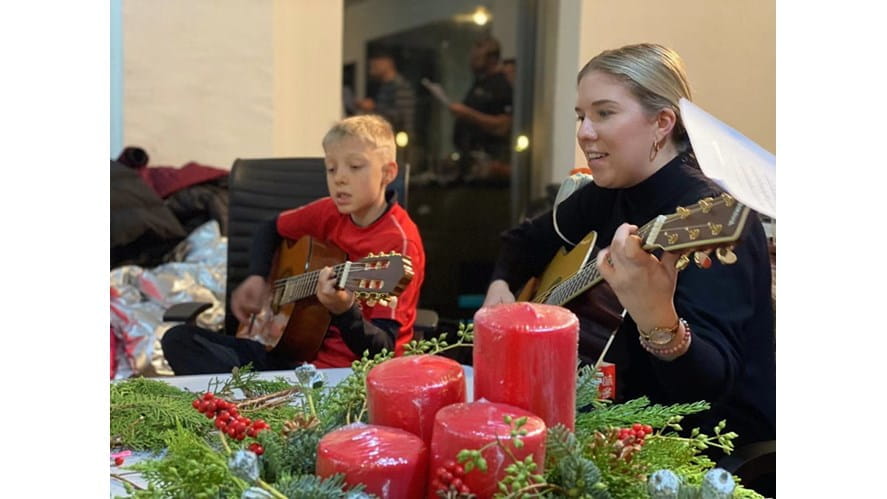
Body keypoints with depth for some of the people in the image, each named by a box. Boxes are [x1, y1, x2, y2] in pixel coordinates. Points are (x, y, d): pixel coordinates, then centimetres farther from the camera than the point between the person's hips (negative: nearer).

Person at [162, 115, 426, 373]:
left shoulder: (399, 240, -16)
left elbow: (382, 350, -20)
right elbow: (272, 228, 24)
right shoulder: (330, 212, 3)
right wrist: (256, 278, 7)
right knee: (179, 339, 1)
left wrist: (343, 311, -39)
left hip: (349, 372, -7)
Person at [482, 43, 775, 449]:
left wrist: (658, 321, -52)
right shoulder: (608, 192, -1)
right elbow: (528, 239, 16)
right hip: (643, 418, 7)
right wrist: (502, 282, -3)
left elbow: (709, 385, -34)